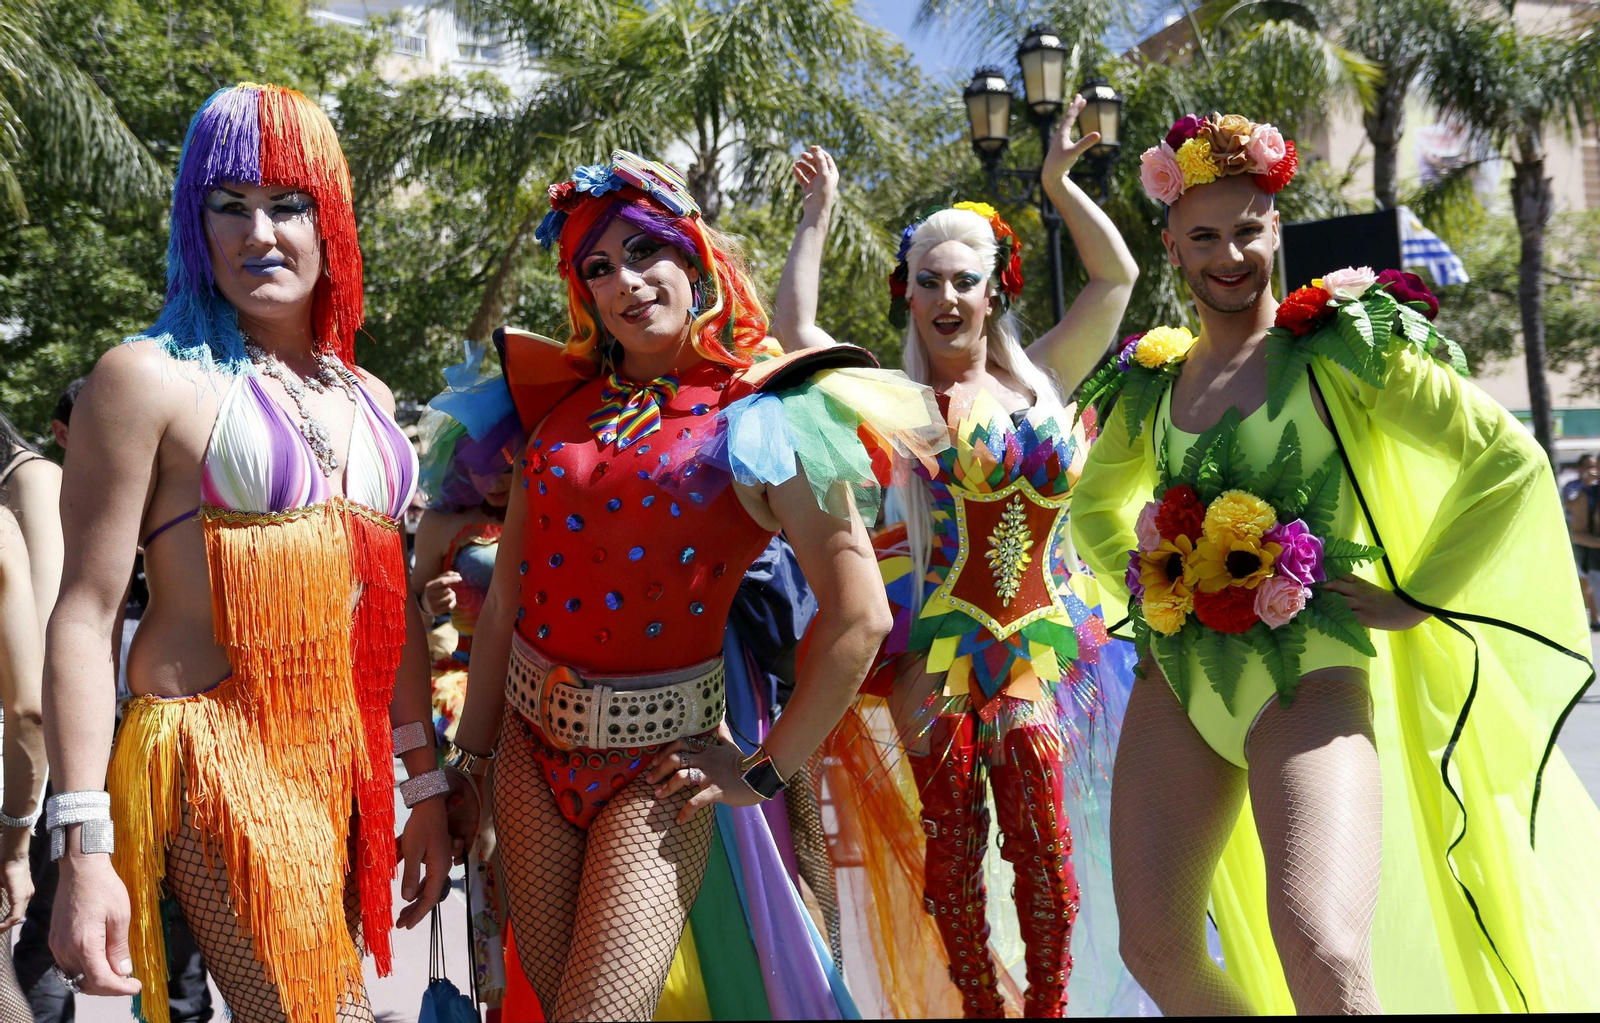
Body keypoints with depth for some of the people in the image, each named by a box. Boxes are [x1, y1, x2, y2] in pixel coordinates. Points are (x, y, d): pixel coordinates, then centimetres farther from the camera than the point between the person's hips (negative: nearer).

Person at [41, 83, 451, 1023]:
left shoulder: (366, 399, 14)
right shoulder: (153, 378, -6)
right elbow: (85, 614, -9)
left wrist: (426, 784, 17)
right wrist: (84, 849, -15)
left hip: (351, 763, 7)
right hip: (221, 761, -6)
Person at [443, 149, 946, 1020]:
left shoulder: (760, 419, -7)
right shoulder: (560, 406, 7)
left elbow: (859, 617, -11)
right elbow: (505, 597, 9)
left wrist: (764, 774, -8)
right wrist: (468, 761, 9)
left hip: (656, 762, -4)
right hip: (533, 743, 5)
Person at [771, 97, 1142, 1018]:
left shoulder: (1039, 379, 9)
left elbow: (1116, 277, 11)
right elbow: (795, 331, -4)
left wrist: (1060, 181, 6)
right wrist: (818, 218, 0)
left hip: (1037, 639, 2)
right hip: (935, 642, -2)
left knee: (1044, 837, -1)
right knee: (953, 843, 3)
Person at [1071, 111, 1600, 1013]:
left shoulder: (1343, 348, -4)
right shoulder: (1150, 381, 11)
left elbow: (1510, 460, -6)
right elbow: (1096, 502, 30)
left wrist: (1415, 600, -7)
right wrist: (1140, 578, 13)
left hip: (1309, 677, -5)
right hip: (1179, 677, 6)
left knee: (1322, 956, -24)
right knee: (1155, 950, 6)